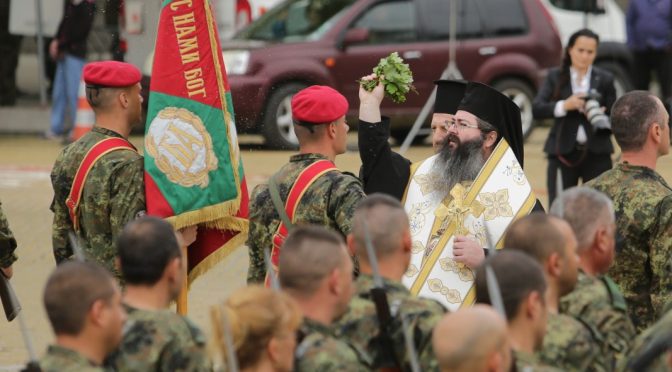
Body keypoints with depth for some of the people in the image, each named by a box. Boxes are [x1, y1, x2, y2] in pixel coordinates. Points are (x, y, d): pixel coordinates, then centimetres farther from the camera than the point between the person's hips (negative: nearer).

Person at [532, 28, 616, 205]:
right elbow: (537, 109, -7)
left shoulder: (604, 79, 6)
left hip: (596, 153, 0)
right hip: (563, 152, 0)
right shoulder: (555, 77, 6)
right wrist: (564, 106, -22)